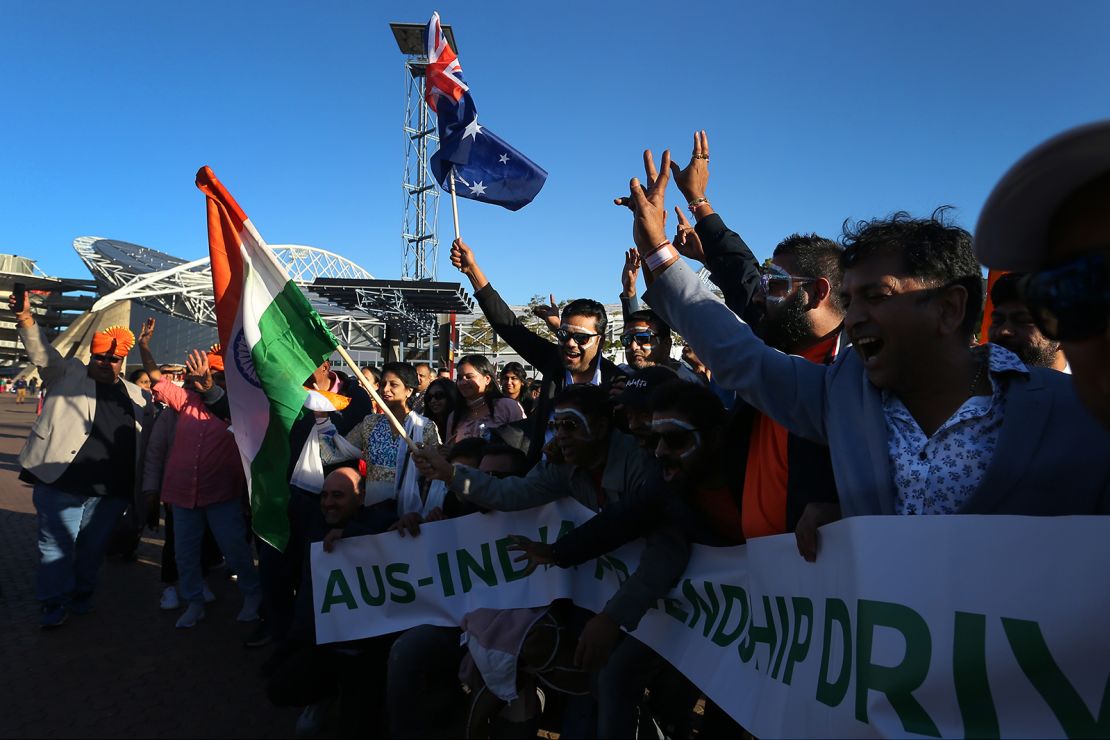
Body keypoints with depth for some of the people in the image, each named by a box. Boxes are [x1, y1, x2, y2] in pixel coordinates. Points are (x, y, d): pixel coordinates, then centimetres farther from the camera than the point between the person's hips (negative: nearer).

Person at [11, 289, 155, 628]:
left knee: (94, 546, 14)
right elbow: (43, 353, -10)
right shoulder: (69, 374, 5)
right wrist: (25, 318, -27)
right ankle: (55, 602, 15)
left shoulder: (136, 395, 12)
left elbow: (148, 440, 14)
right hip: (62, 483, -3)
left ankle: (82, 595, 30)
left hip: (112, 489, 3)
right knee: (57, 544, 2)